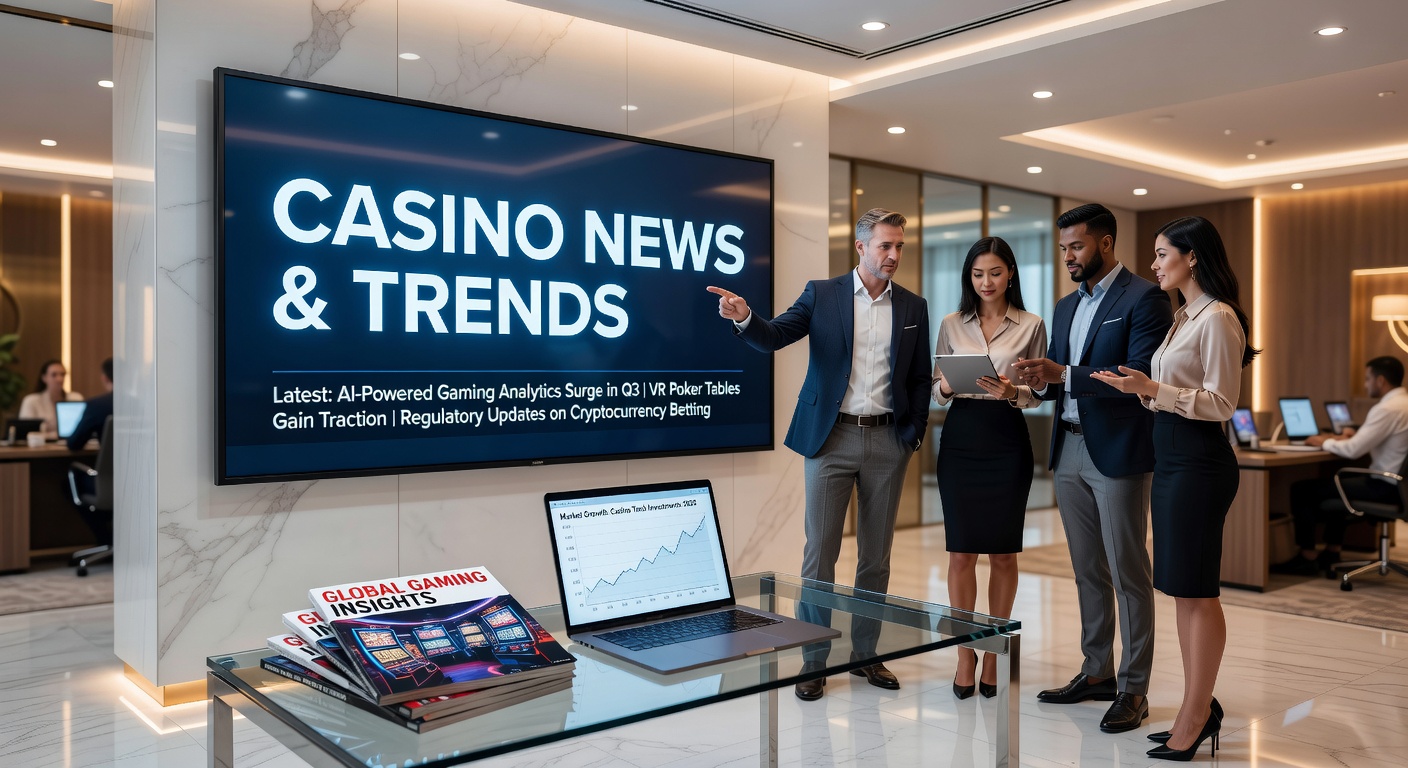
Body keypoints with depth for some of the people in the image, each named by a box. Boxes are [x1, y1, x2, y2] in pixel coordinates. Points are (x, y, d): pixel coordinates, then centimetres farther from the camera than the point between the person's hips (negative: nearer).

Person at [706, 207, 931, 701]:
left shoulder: (913, 308, 8)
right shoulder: (822, 294, 1)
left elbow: (920, 378, 11)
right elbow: (773, 337, -9)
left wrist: (914, 433, 1)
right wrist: (743, 318, -30)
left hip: (887, 440, 3)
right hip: (831, 437, -2)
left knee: (876, 555, 10)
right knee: (820, 553, 1)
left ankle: (865, 653, 24)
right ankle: (814, 660, 12)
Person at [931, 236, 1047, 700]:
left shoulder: (1031, 326, 3)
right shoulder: (951, 325, 8)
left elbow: (1038, 392, 2)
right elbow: (936, 390, 9)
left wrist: (1013, 393, -18)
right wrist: (945, 388, -13)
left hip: (1007, 441, -1)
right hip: (960, 440, 1)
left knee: (1003, 553, 5)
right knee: (961, 551, 1)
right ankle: (965, 652, 14)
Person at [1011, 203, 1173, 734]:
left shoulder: (1144, 298, -8)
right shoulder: (1066, 307, 17)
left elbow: (1141, 376, -18)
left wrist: (1063, 374, -23)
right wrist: (1041, 381, -6)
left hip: (1118, 452, -7)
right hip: (1069, 450, 8)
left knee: (1128, 574, 0)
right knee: (1088, 572, 14)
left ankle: (1133, 688, 10)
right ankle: (1097, 673, 26)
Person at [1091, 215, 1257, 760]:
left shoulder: (1217, 318, -12)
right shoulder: (1185, 317, 16)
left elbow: (1221, 403, -16)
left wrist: (1153, 388, -23)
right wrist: (1141, 390, 8)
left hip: (1199, 460, -10)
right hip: (1171, 457, 10)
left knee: (1196, 590, -2)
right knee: (1182, 590, 13)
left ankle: (1196, 713, 8)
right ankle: (1199, 707, 23)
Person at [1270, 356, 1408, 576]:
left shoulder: (1387, 409, -21)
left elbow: (1353, 450, -23)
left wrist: (1324, 442, -5)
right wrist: (1347, 437, 10)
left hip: (1385, 487, -10)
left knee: (1302, 489, -6)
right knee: (1334, 484, 33)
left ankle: (1307, 557, 5)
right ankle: (1331, 554, 30)